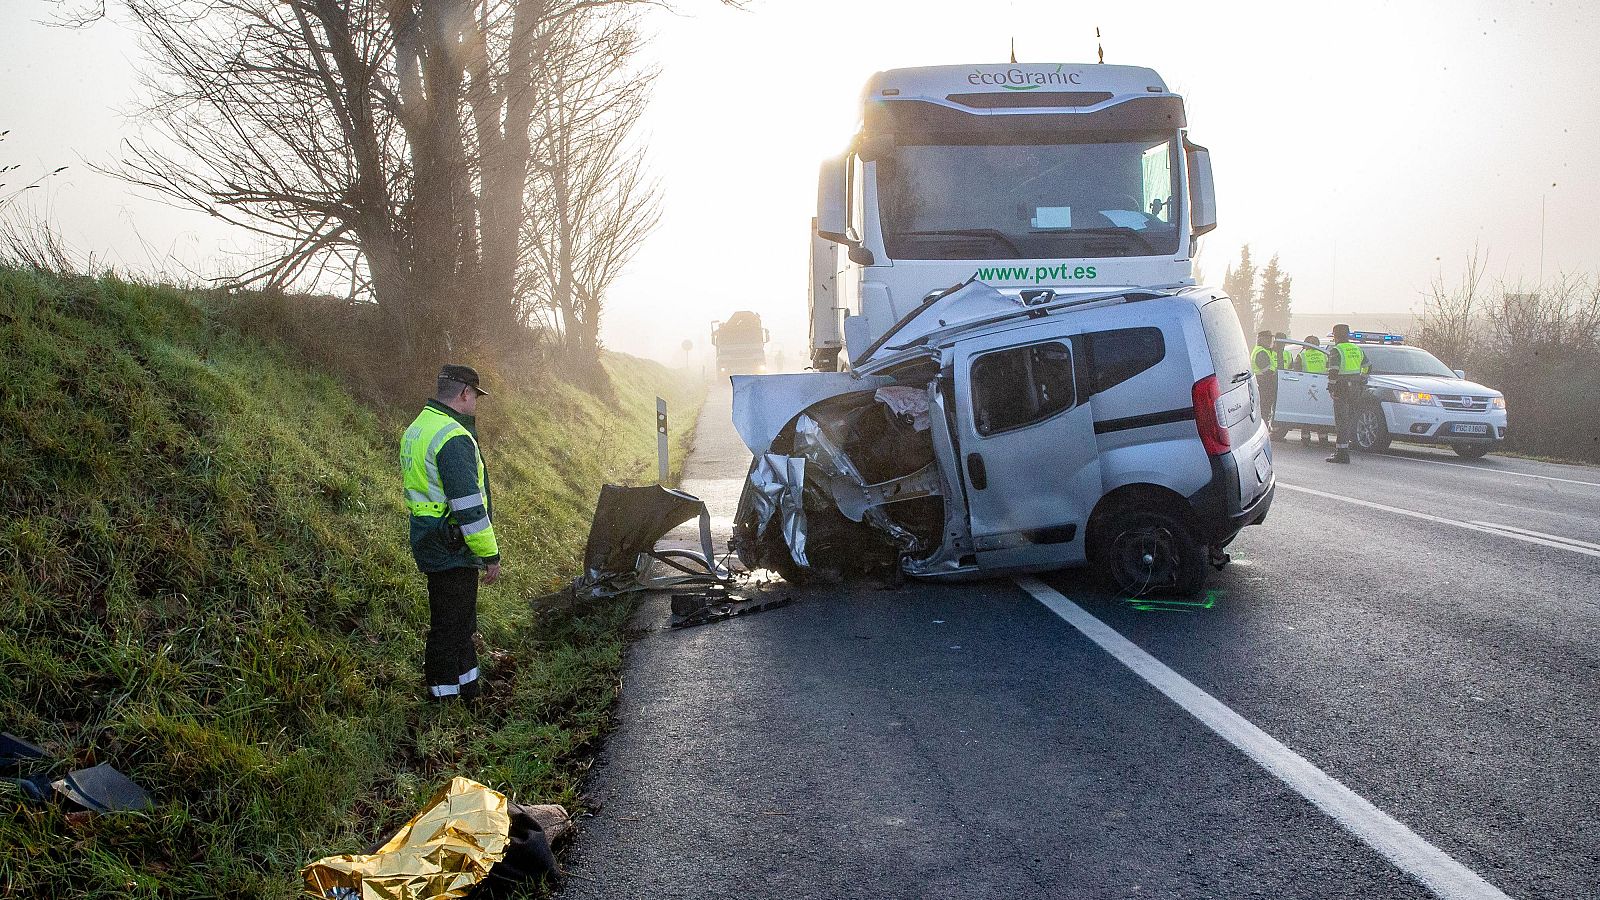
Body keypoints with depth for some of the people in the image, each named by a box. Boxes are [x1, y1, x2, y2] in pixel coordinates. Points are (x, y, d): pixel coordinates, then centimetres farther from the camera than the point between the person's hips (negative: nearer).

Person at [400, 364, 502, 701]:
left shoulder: (416, 429, 11)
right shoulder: (454, 437, -23)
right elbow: (468, 507, -24)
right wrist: (490, 555, -16)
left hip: (430, 544, 10)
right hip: (452, 550, -10)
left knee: (461, 623, 22)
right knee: (449, 628, 1)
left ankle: (470, 688, 36)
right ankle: (446, 703, 12)